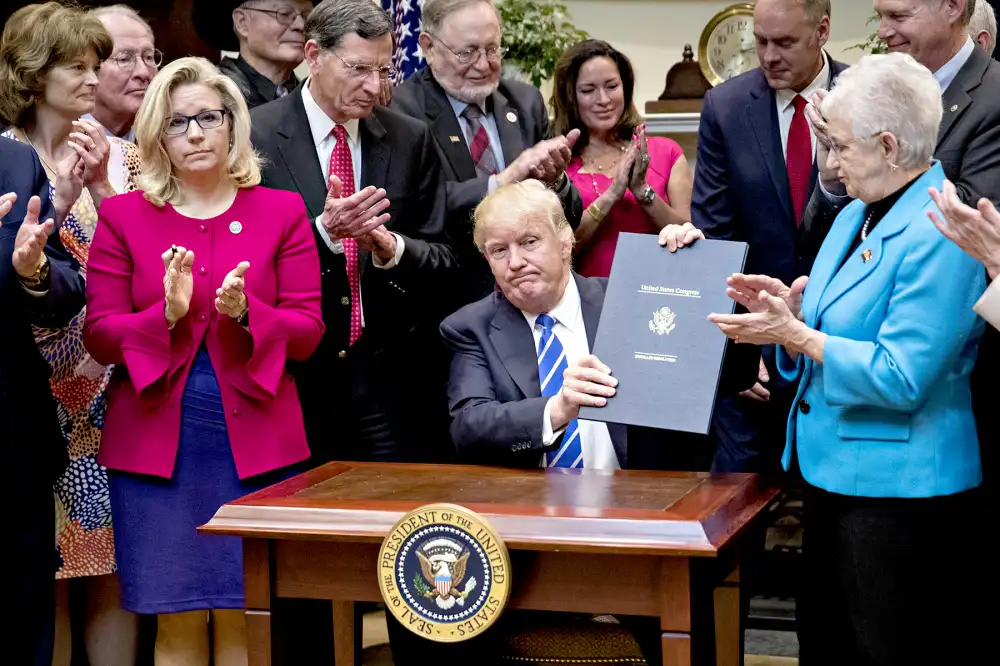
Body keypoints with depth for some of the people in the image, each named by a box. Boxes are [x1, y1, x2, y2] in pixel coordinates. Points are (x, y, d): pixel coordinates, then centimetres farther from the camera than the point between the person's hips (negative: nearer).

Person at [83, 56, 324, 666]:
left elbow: (308, 330, 2)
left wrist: (246, 314, -17)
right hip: (156, 440, 0)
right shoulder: (123, 217, 6)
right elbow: (99, 335, 2)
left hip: (256, 439, 0)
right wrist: (166, 315, -16)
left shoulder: (281, 212, 7)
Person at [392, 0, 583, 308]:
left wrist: (555, 180, -11)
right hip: (445, 307, -5)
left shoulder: (526, 103, 8)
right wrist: (502, 181, -27)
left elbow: (569, 219, 9)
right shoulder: (400, 110, -7)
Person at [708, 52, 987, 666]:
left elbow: (899, 378, -23)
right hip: (833, 471, 10)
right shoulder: (856, 217, 12)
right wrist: (788, 310, -2)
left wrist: (794, 334, -20)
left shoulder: (941, 235, -19)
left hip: (898, 490, -9)